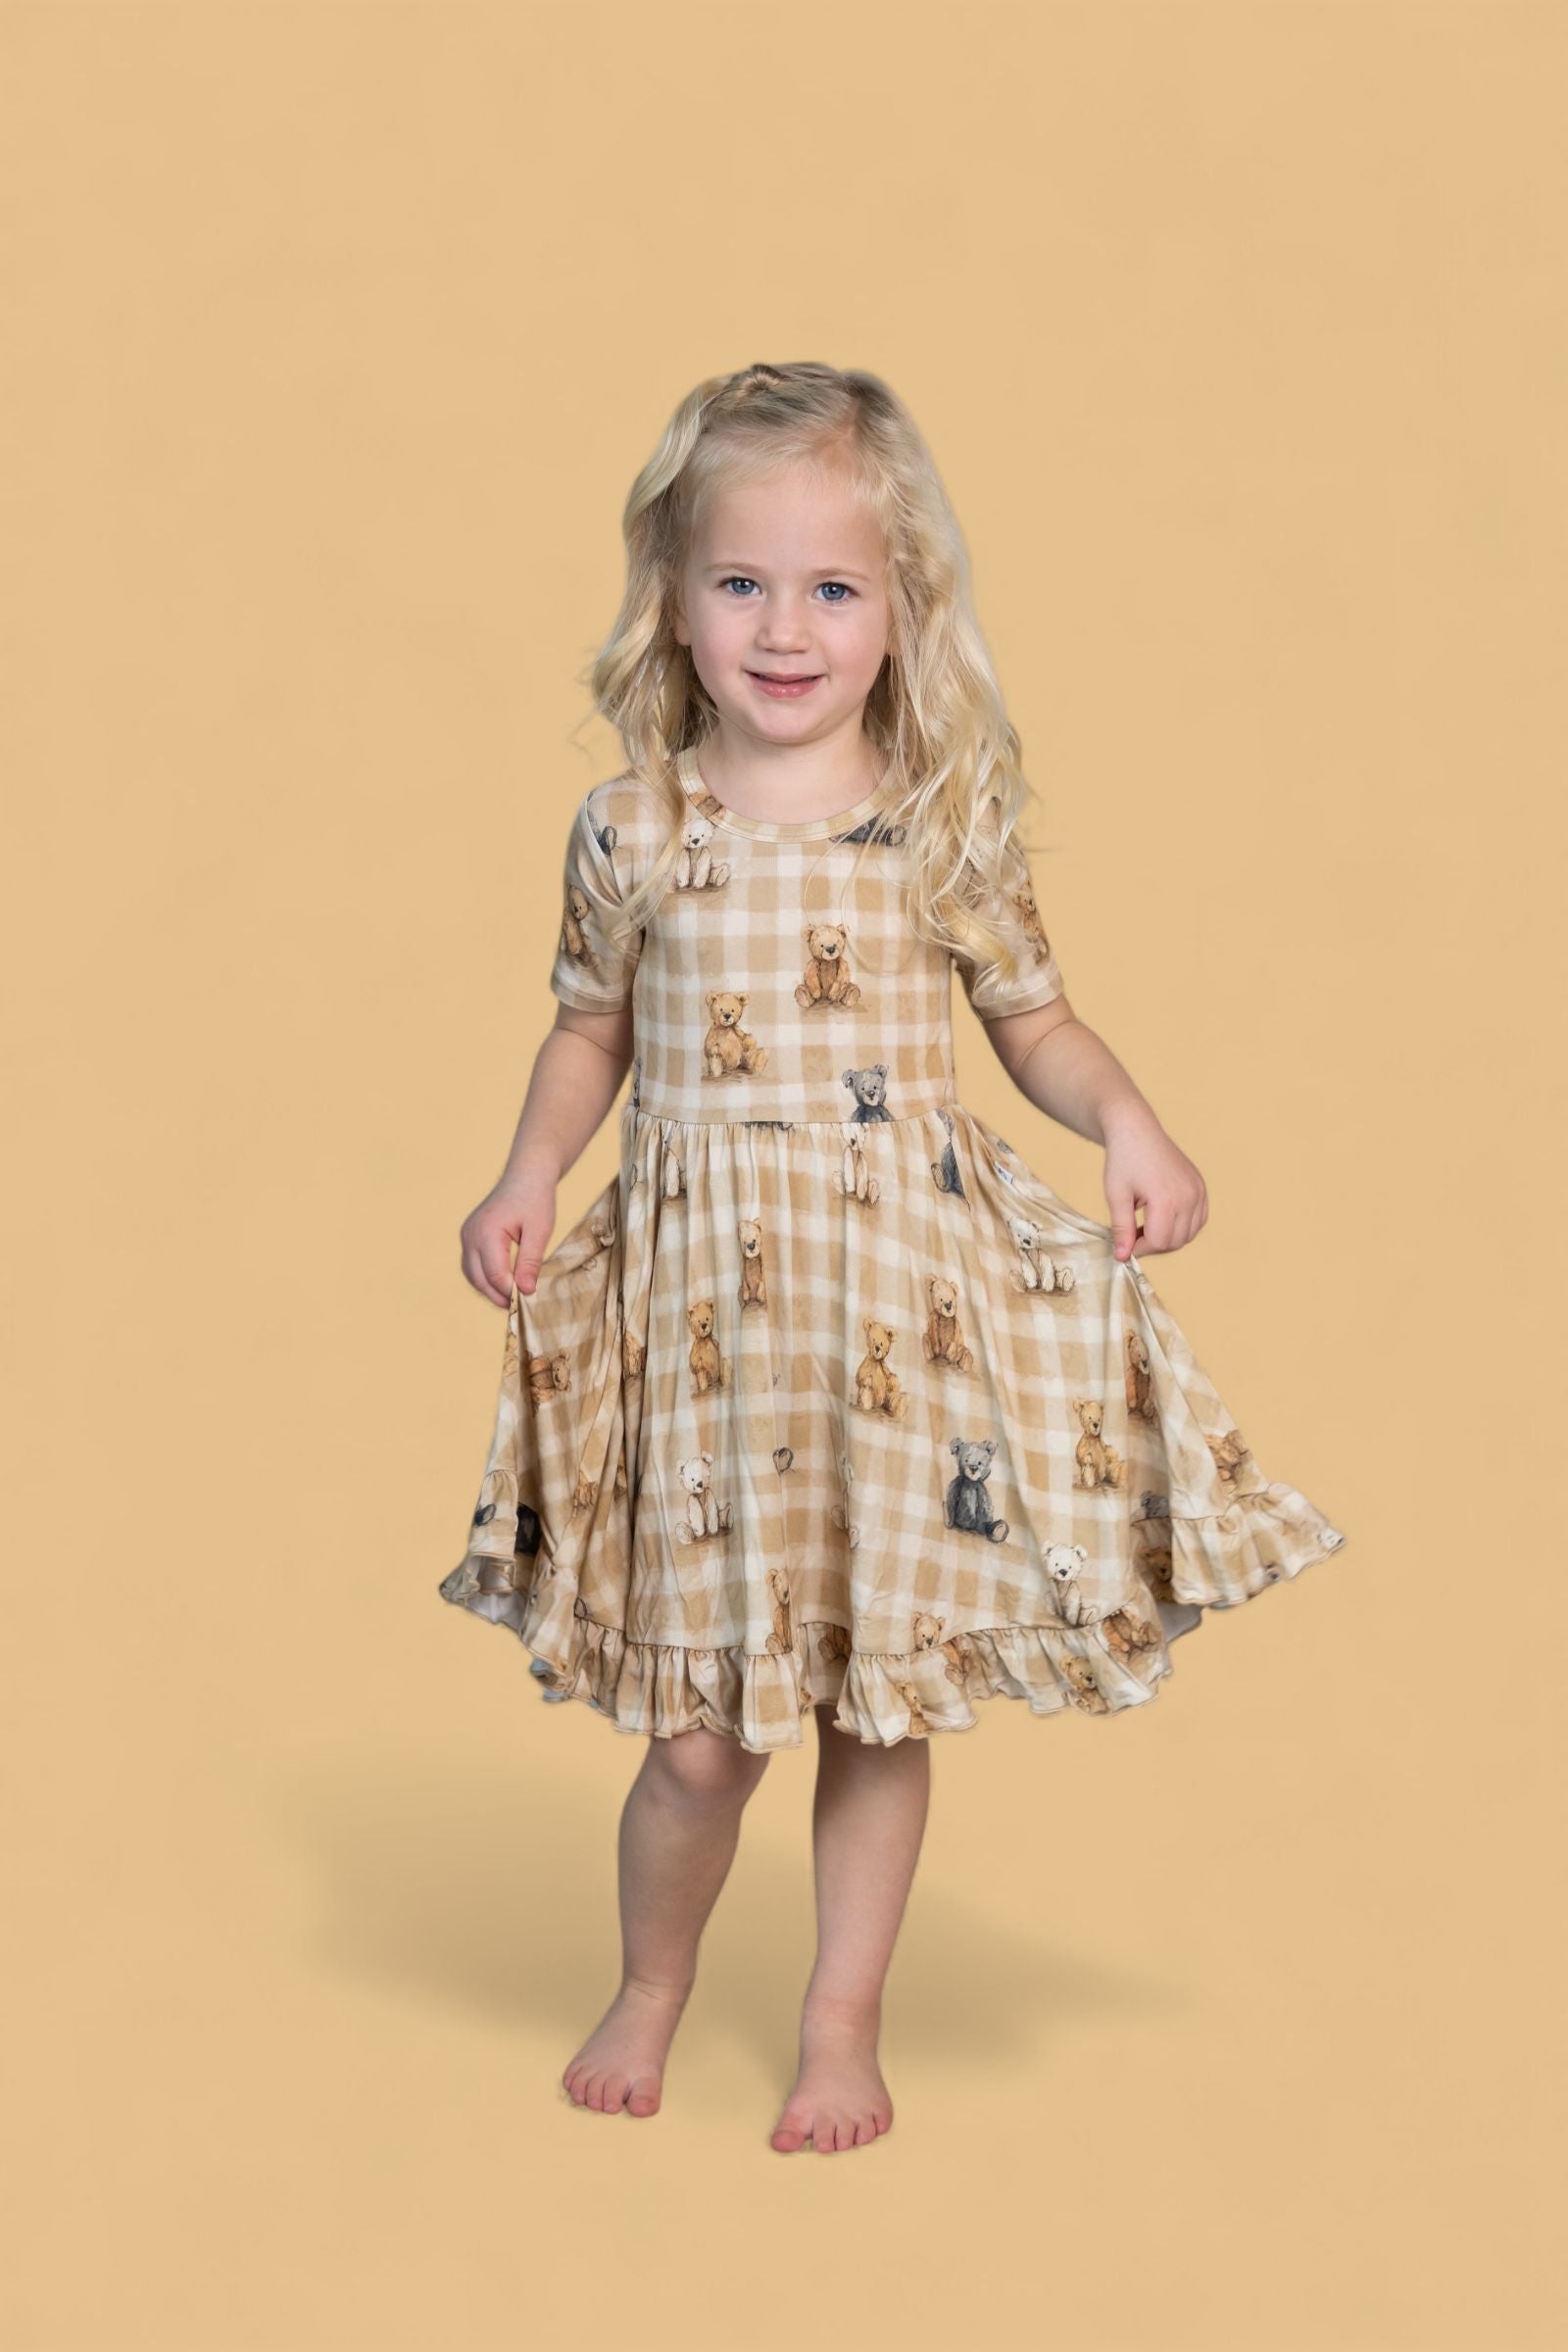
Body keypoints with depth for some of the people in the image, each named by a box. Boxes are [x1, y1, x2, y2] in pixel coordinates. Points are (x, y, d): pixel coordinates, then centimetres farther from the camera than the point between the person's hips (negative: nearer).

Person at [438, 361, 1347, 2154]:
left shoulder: (948, 822, -1)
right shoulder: (630, 828, 0)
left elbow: (1035, 1021, 9)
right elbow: (591, 1029, 14)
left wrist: (1125, 1120, -10)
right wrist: (528, 1180, -1)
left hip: (905, 1292, 0)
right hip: (700, 1305, 0)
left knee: (883, 1705, 9)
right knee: (700, 1728, 4)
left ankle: (843, 2022, 31)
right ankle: (650, 1987, 33)